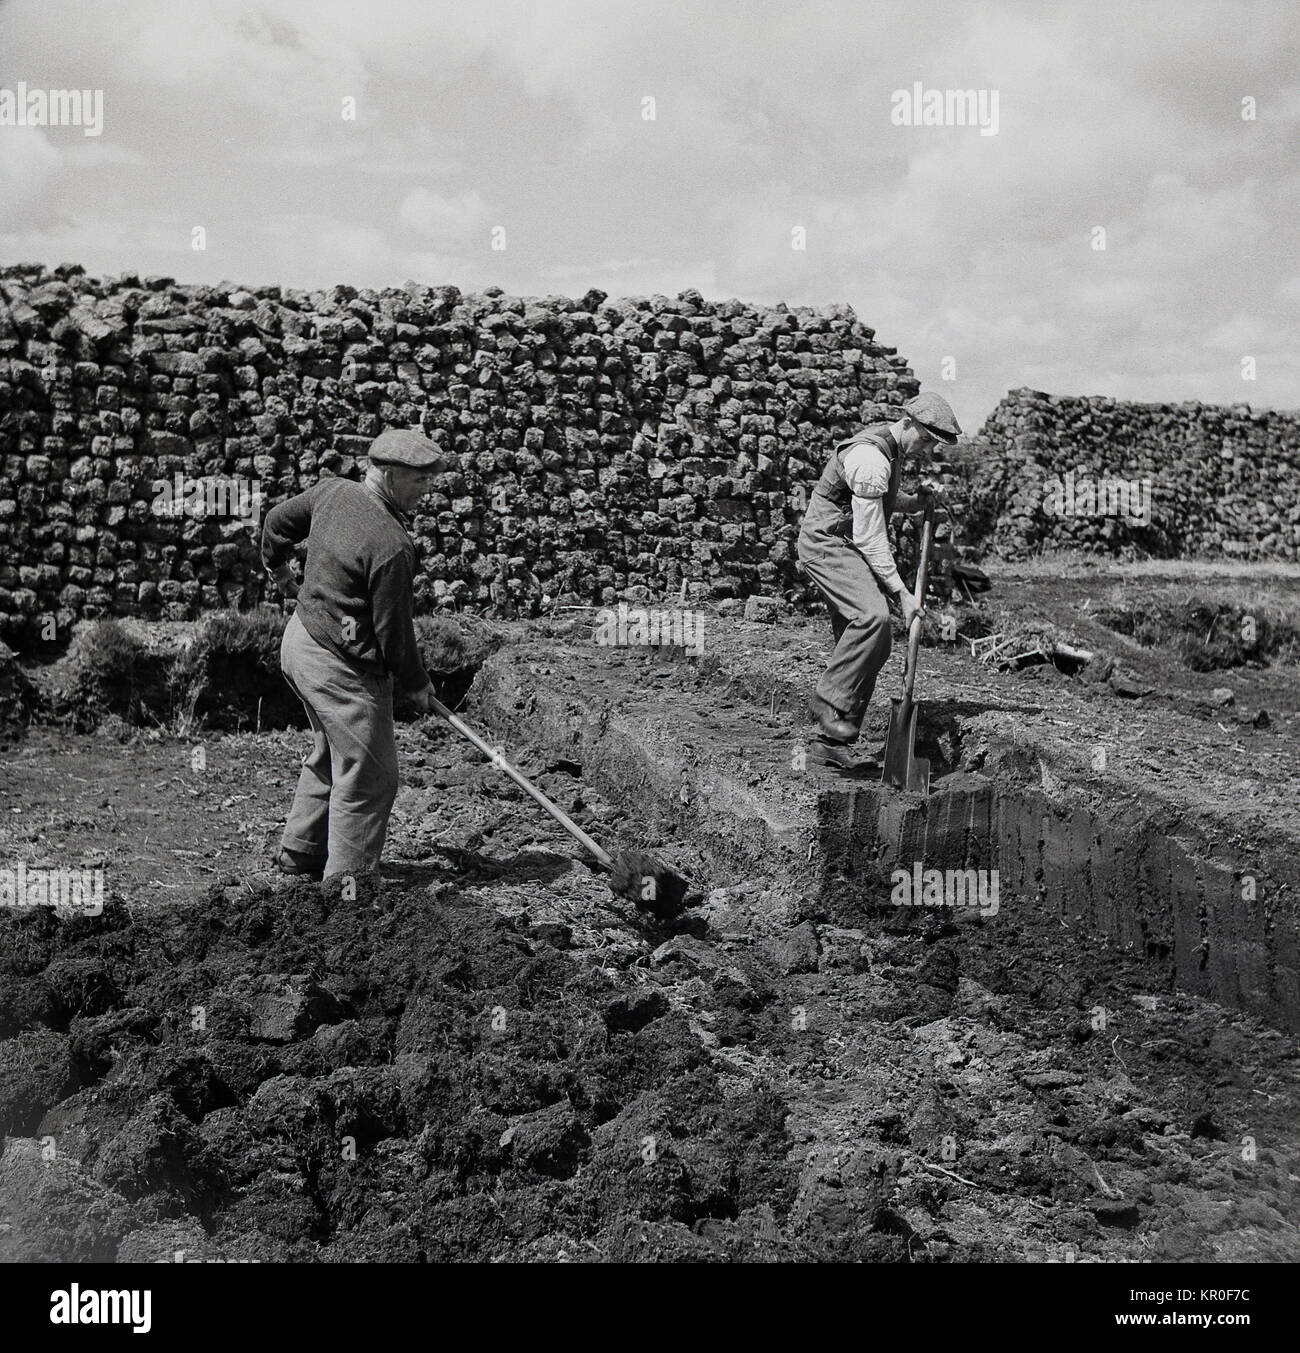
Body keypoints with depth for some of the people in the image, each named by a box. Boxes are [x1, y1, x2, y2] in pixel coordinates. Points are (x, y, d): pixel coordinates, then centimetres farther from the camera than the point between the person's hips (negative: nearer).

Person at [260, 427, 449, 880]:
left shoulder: (331, 491, -1)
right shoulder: (392, 545, -26)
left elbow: (277, 521, 17)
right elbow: (392, 627, -18)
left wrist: (279, 568, 37)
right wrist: (416, 682, -2)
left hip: (299, 637, 10)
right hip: (341, 667, -10)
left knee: (329, 755, 26)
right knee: (367, 778, 0)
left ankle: (299, 853, 38)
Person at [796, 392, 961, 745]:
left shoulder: (892, 447, 9)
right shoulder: (871, 457, -23)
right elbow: (869, 539, -23)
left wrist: (913, 502, 9)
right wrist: (901, 594, -22)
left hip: (847, 547, 10)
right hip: (827, 542, -10)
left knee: (873, 647, 5)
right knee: (872, 616, -31)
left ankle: (836, 738, 9)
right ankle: (831, 700, -21)